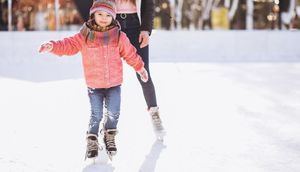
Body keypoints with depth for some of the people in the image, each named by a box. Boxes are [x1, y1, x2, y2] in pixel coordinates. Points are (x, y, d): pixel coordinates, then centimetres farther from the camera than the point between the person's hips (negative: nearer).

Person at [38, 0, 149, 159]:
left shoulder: (119, 36, 0)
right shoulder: (85, 35, -5)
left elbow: (130, 53, 11)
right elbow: (69, 45, -9)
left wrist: (140, 68, 19)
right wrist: (53, 46, -26)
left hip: (114, 84, 2)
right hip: (94, 85, -1)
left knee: (113, 113, 4)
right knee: (96, 115, 1)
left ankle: (110, 137, 30)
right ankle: (92, 142, 20)